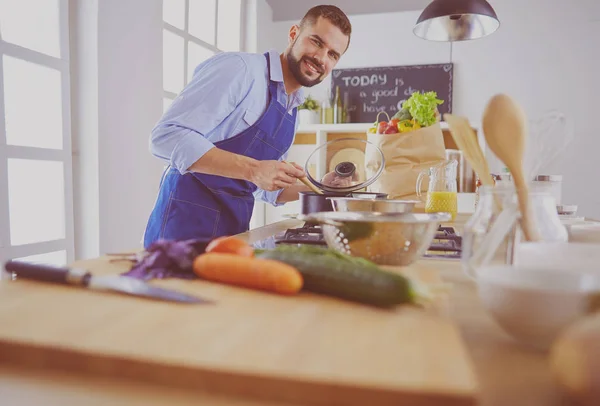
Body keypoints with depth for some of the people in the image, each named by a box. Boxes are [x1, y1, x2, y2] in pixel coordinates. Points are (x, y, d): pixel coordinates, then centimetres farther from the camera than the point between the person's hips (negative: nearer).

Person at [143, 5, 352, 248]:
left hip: (235, 229, 8)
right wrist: (251, 169, -27)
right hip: (188, 225, -7)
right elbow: (167, 136, -21)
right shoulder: (238, 67, -11)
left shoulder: (291, 110, 13)